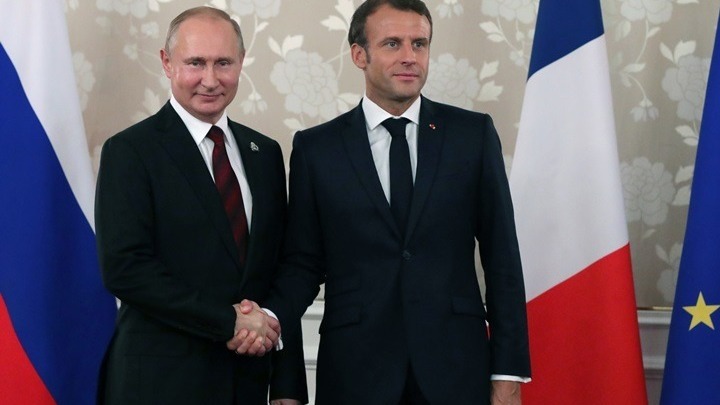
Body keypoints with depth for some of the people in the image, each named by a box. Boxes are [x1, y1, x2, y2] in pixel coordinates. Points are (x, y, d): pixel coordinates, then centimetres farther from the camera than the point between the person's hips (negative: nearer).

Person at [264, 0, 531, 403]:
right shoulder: (316, 147, 3)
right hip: (355, 370, 0)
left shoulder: (474, 134, 3)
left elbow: (501, 257, 3)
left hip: (457, 368, 0)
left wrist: (509, 372, -1)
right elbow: (304, 263, 4)